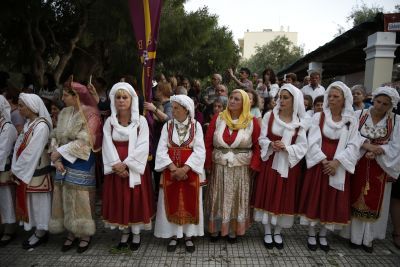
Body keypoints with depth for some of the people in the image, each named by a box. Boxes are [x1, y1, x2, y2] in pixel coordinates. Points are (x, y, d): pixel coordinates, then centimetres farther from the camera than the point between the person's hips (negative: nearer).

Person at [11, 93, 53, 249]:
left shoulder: (41, 126, -20)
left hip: (35, 172, -8)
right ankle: (38, 230, 30)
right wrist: (16, 169, -3)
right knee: (30, 202, 16)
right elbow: (19, 147, 6)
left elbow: (32, 153, -20)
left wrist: (17, 170, -11)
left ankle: (41, 233, 21)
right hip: (25, 171, 8)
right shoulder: (28, 124, 8)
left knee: (37, 201, 6)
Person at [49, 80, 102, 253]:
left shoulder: (90, 115, -11)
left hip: (81, 164, -6)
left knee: (80, 200, 2)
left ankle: (85, 235, 20)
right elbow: (55, 136, 7)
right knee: (66, 200, 12)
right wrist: (56, 158, -7)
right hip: (63, 164, 6)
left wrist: (59, 152, -12)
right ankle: (71, 234, 28)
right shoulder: (64, 113, 9)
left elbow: (83, 142, -18)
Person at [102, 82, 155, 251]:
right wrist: (117, 165, -16)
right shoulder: (109, 121, 4)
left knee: (136, 199, 3)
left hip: (134, 167, -2)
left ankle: (136, 234, 19)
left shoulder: (141, 120, -4)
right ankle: (125, 233, 25)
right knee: (119, 200, 9)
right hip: (116, 168, 3)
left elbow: (142, 146, -12)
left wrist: (126, 164, -18)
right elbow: (108, 146, -3)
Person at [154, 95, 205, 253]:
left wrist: (184, 169, -20)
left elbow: (199, 151, -10)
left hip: (190, 170, -1)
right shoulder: (167, 125, 0)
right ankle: (173, 236, 22)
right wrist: (173, 168, -18)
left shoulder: (196, 125, -3)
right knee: (172, 203, 7)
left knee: (190, 203, 6)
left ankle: (188, 236, 22)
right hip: (171, 170, 1)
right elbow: (161, 150, -6)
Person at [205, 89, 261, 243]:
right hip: (219, 167, 1)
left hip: (242, 169, -1)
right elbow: (208, 143, -1)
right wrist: (208, 164, -4)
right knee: (218, 199, 12)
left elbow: (257, 146, -3)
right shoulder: (217, 119, -2)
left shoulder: (252, 122, -4)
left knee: (237, 199, 12)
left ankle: (233, 231, 29)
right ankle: (216, 229, 30)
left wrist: (254, 166, -10)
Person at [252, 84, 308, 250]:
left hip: (289, 164, 1)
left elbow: (302, 147, -4)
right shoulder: (269, 115, -2)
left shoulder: (300, 122, -1)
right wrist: (271, 144, -22)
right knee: (268, 196, 5)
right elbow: (262, 139, -2)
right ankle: (267, 232, 22)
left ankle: (277, 232, 26)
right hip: (270, 162, 0)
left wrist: (286, 148, -20)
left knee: (284, 198, 8)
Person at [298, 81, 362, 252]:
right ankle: (311, 235, 20)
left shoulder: (352, 121, 2)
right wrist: (324, 161, -16)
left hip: (339, 166, 2)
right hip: (318, 164, -1)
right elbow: (313, 142, -8)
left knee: (333, 201, 8)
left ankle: (323, 235, 26)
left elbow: (353, 145, -5)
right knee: (314, 198, 4)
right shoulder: (318, 117, -2)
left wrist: (336, 161, -17)